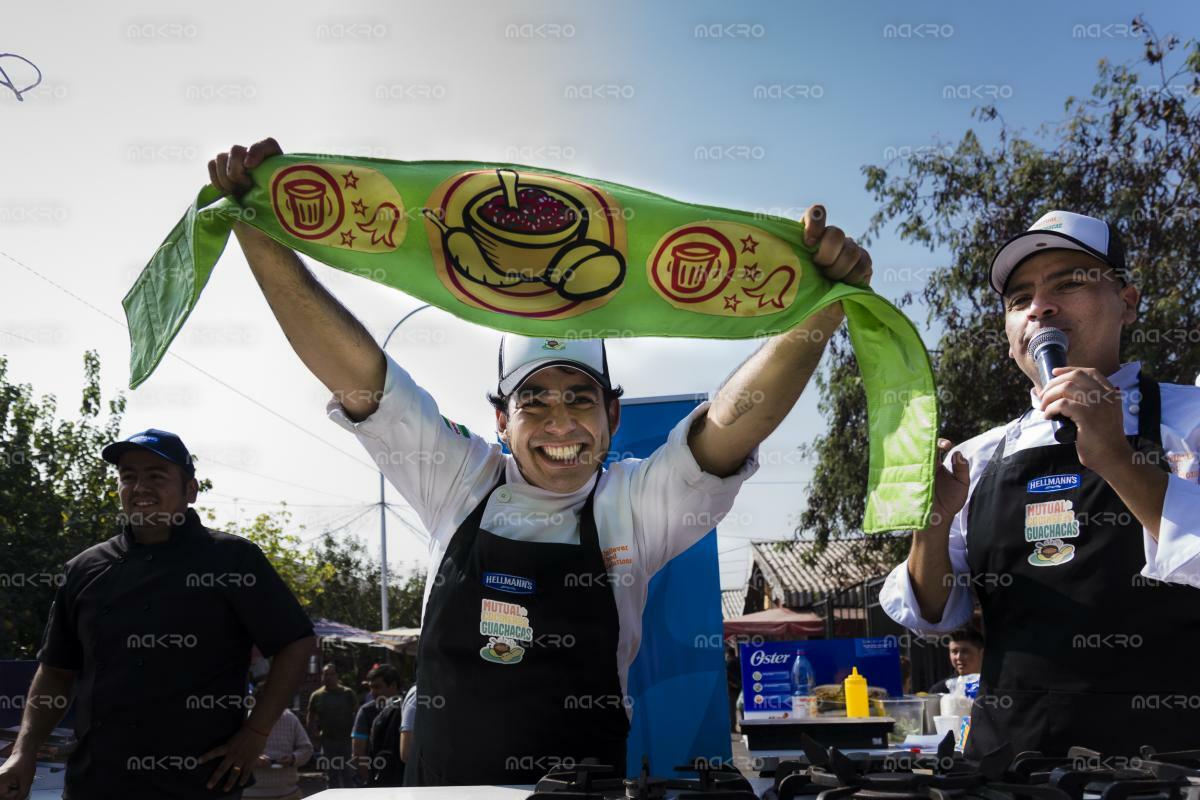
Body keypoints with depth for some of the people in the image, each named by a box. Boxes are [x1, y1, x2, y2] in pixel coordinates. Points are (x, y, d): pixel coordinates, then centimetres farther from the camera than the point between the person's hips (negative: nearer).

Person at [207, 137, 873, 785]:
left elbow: (732, 421, -15)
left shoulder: (632, 508, -2)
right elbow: (354, 369, -5)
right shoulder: (458, 484, 0)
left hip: (583, 788, -1)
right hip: (437, 781, 1)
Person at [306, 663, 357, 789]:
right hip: (327, 742, 2)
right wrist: (316, 734, 0)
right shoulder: (316, 696, 5)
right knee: (331, 777, 8)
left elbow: (357, 714, 2)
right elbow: (310, 720, 12)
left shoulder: (347, 693, 0)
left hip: (346, 741, -2)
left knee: (348, 776, 1)